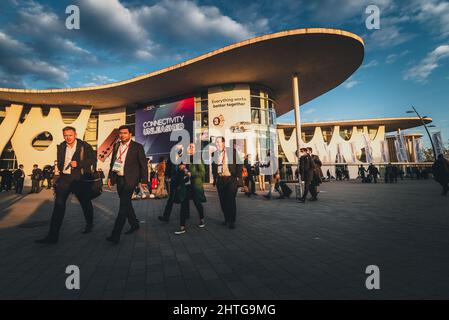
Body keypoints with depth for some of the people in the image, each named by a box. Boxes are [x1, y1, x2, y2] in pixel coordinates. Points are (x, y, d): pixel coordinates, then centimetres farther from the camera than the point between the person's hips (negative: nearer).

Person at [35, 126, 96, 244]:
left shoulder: (84, 146, -7)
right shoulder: (61, 147, 9)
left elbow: (93, 159, -11)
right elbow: (59, 162, 22)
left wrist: (78, 163, -21)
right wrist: (61, 172, 17)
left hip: (78, 179, -3)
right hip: (64, 178, 4)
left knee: (85, 203, 11)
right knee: (59, 204, -5)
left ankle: (89, 224, 36)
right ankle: (53, 235, -1)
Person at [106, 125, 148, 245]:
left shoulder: (137, 146, -5)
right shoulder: (116, 146, 11)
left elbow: (143, 164, -5)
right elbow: (112, 162, 18)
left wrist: (144, 180, -6)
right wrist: (110, 176, 12)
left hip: (130, 179, -7)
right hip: (119, 179, 7)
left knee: (123, 205, -10)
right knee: (126, 203, 16)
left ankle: (115, 235, -8)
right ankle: (134, 224, 34)